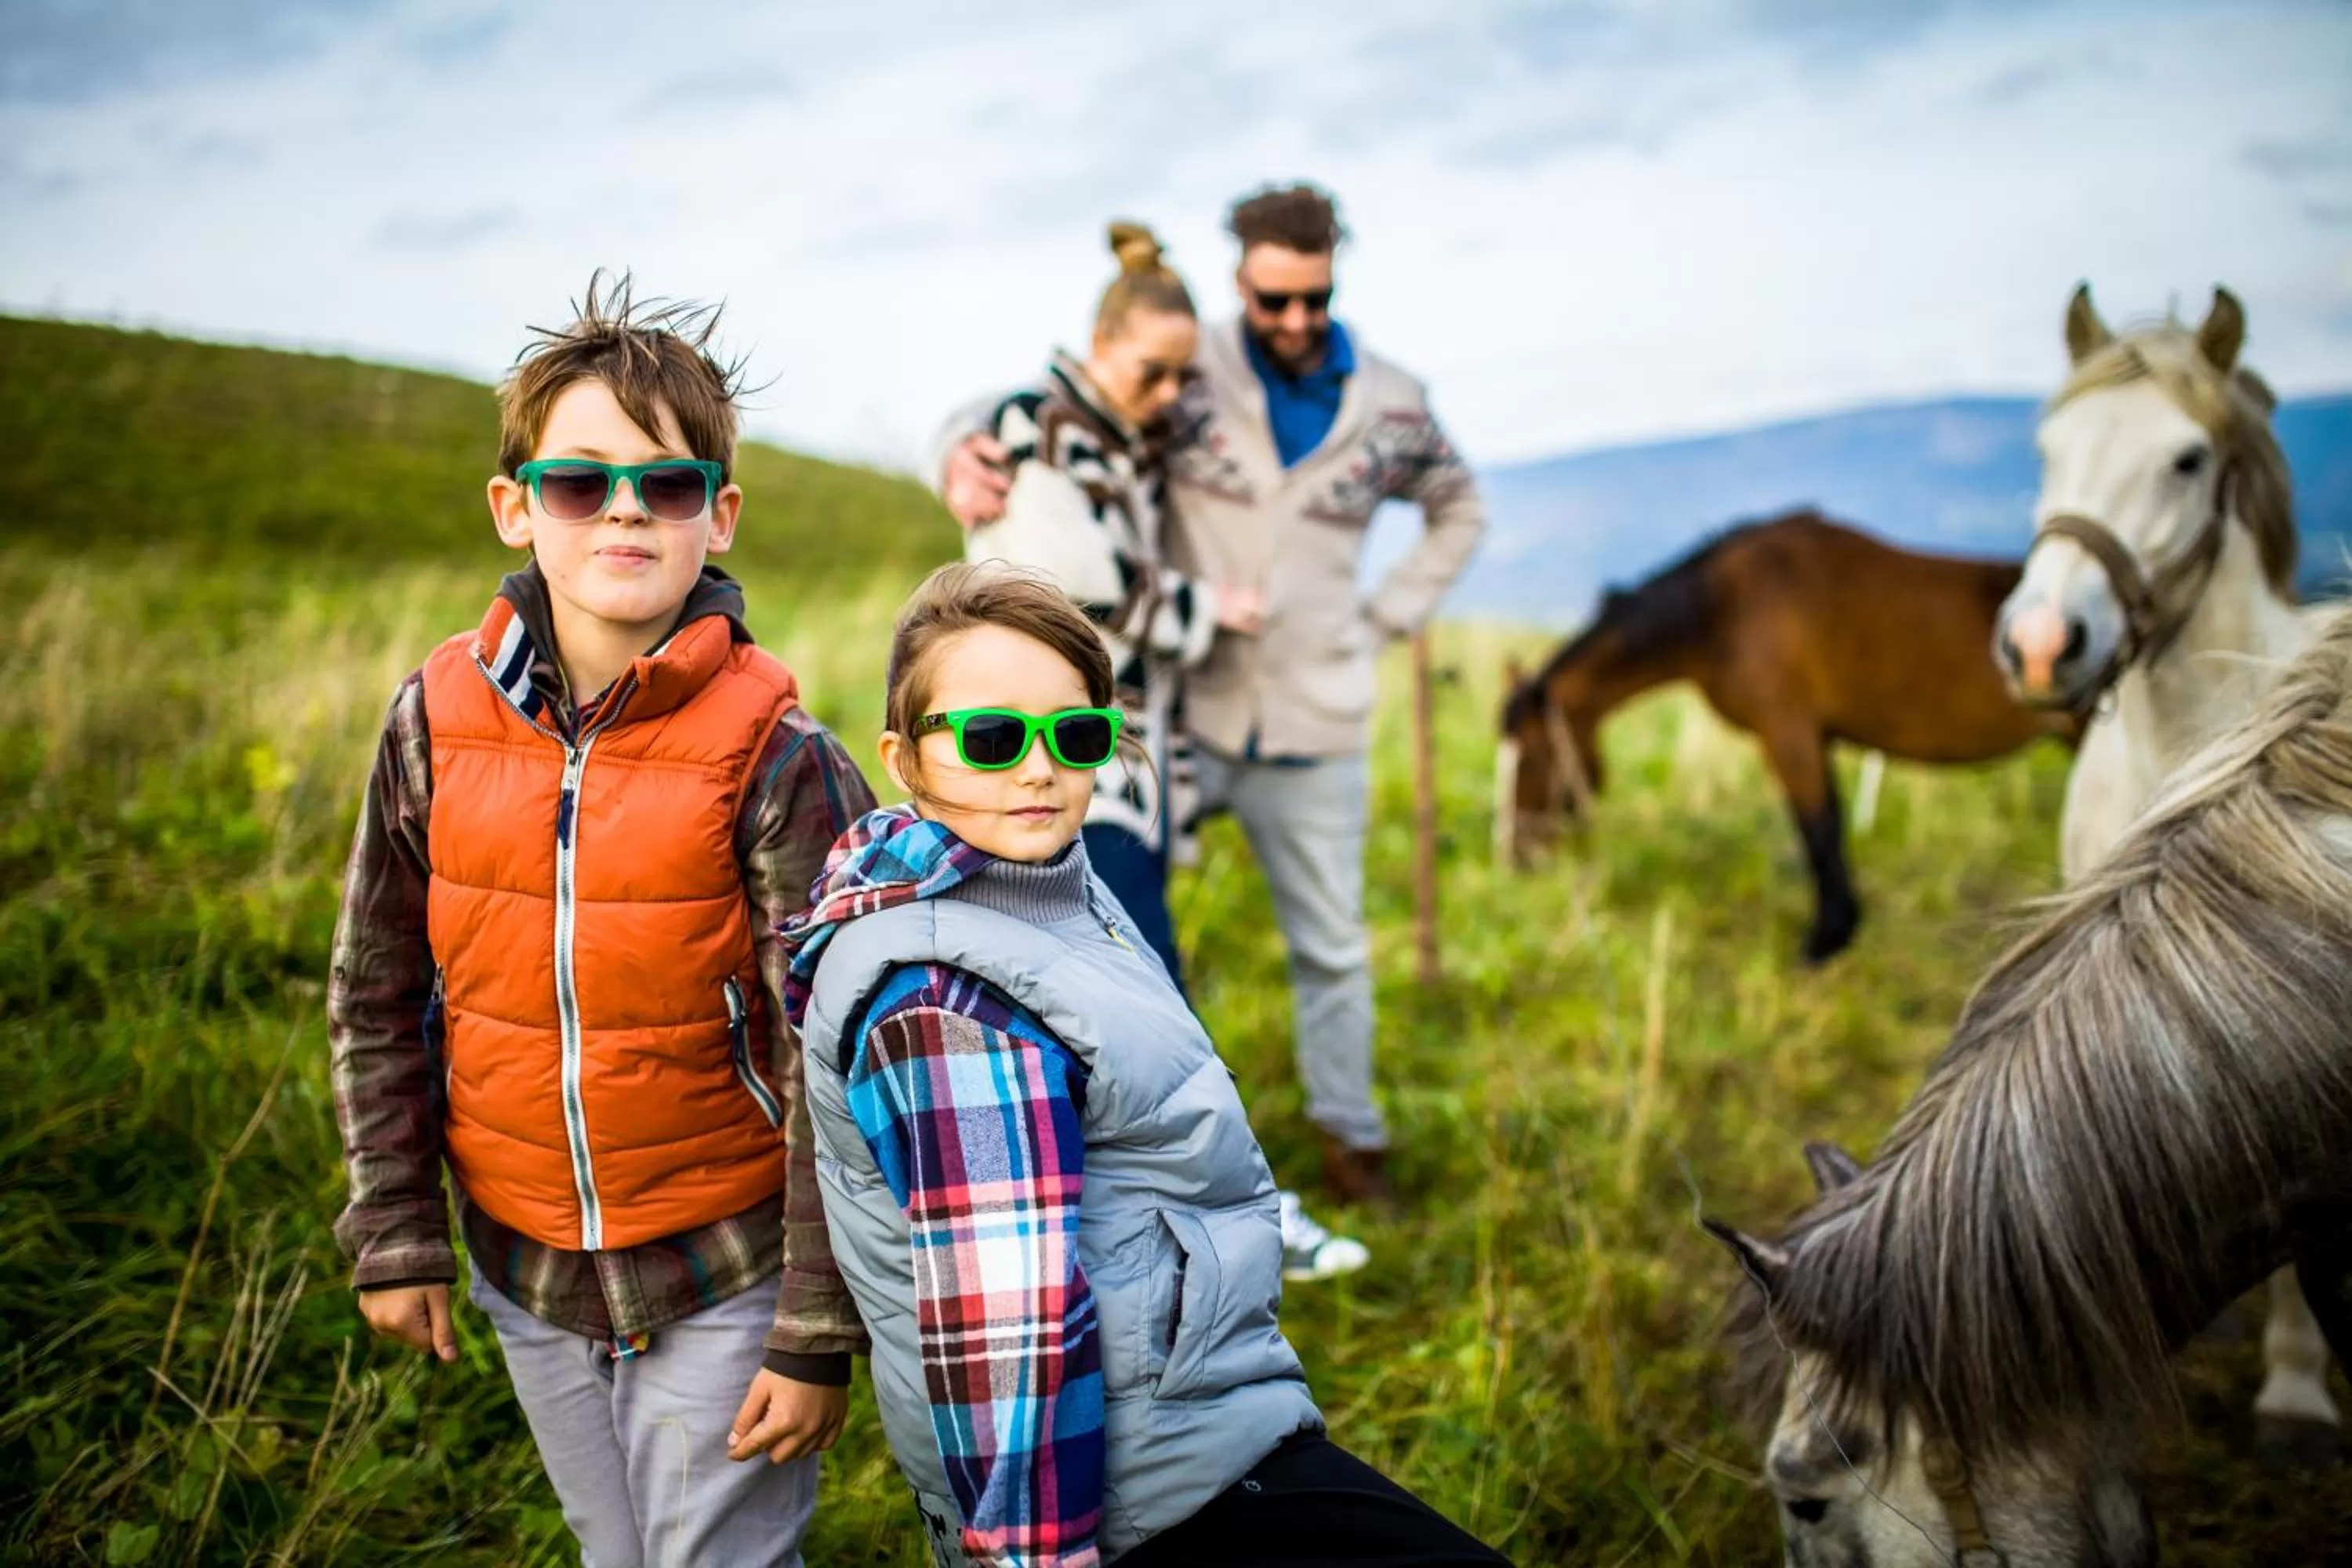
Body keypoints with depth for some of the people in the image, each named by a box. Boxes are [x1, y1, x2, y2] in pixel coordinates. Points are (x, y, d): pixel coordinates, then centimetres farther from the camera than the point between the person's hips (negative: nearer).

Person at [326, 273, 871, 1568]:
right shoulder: (438, 721, -6)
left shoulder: (774, 754, -18)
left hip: (725, 1275, -4)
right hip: (524, 1268, 4)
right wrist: (394, 1232, 4)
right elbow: (377, 995, 5)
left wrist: (819, 1333, -15)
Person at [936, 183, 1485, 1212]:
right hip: (1179, 714, -2)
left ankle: (1349, 1131, 32)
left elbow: (1458, 513, 22)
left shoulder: (1392, 407, 3)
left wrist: (1387, 618, 9)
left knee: (1331, 945, 14)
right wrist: (964, 451, -28)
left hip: (1313, 731, 2)